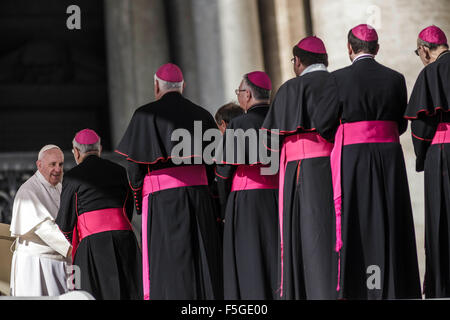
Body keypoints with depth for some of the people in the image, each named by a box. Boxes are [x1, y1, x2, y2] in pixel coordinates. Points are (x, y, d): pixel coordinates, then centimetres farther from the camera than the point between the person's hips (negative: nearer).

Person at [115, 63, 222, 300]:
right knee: (202, 260, 6)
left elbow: (135, 163, -4)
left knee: (170, 266, -6)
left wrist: (138, 196, 9)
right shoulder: (201, 115, 12)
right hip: (199, 192, 4)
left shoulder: (147, 114, -1)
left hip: (163, 199, -4)